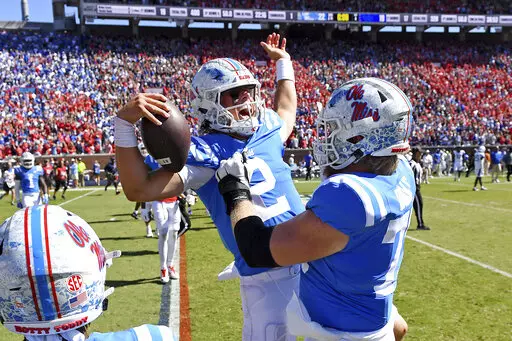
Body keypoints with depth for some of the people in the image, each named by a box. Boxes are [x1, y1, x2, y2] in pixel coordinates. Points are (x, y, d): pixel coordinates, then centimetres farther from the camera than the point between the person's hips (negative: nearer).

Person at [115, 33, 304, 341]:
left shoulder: (266, 130, 6)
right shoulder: (206, 153, -13)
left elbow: (287, 111, 32)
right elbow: (140, 189, -21)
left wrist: (284, 62, 35)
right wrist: (125, 124, -27)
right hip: (267, 277, -7)